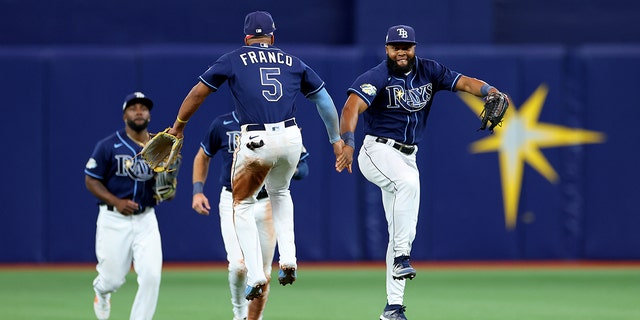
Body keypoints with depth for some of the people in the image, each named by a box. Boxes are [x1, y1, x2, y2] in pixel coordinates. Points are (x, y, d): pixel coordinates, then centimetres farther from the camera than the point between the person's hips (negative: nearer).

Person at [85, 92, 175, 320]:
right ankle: (101, 291, 41)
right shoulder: (108, 146, -5)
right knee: (113, 279, 3)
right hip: (113, 220, -2)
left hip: (146, 220, 3)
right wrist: (116, 202, -16)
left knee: (151, 276, -13)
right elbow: (91, 180, -3)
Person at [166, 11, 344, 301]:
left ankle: (255, 277, 2)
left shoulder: (234, 59, 10)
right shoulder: (293, 62, 18)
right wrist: (336, 139, 27)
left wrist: (178, 127, 23)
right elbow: (323, 99, 19)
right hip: (291, 138, 3)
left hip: (256, 143, -3)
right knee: (279, 192, 31)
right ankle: (288, 260, 15)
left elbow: (198, 93, 10)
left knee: (242, 204, 14)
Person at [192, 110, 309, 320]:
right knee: (239, 264, -21)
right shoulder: (222, 125, -1)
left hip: (266, 205, 1)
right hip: (234, 203, -1)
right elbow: (203, 157, 15)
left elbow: (303, 169, 1)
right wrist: (197, 191, 3)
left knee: (262, 274, 5)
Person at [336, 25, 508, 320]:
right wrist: (347, 145, -45)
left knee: (402, 233, 6)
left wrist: (492, 93, -29)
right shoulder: (376, 77, -13)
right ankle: (401, 258, -32)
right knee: (408, 183, -38)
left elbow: (464, 82, -7)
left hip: (408, 157, 6)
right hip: (378, 151, -6)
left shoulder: (429, 72, 3)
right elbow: (351, 108, -27)